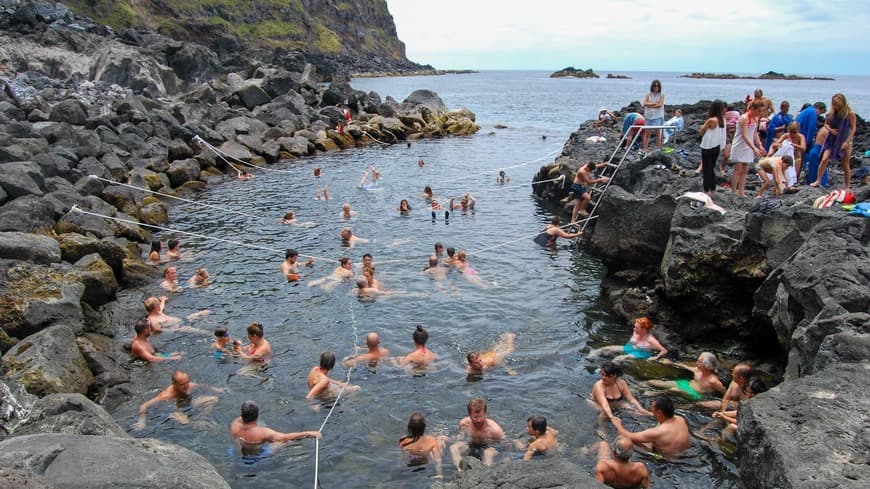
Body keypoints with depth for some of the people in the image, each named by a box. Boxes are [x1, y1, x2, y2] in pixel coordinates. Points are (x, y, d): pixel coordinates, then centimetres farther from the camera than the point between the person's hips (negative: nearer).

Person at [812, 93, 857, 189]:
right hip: (832, 141, 3)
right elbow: (826, 123, 13)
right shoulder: (832, 113, -2)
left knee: (846, 165, 6)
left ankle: (847, 187, 16)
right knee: (824, 160, -13)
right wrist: (830, 129, -9)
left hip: (844, 142, -3)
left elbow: (853, 129, -9)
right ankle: (818, 181, -2)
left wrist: (847, 142, -16)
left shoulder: (850, 114, -11)